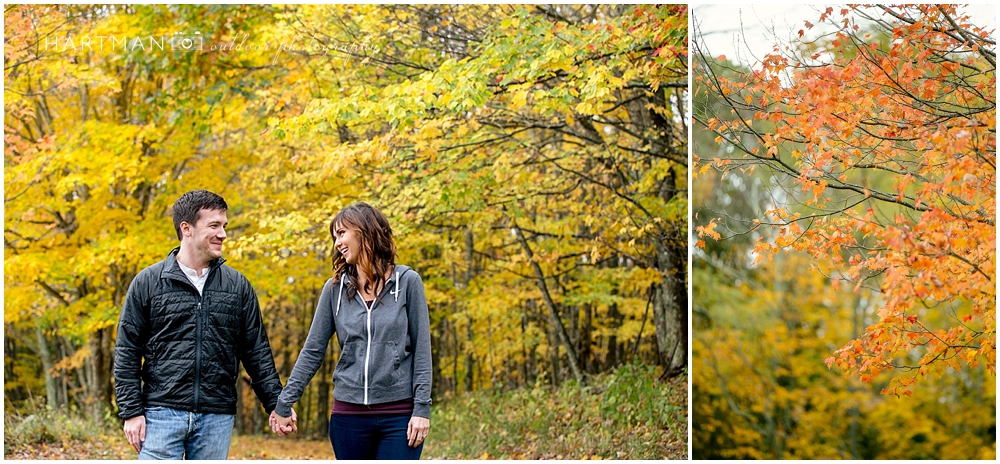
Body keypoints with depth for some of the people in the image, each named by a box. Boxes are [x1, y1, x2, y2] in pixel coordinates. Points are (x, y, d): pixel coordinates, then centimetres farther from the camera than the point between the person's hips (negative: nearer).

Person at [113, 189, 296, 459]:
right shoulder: (148, 283, 2)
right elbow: (127, 353, 2)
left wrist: (277, 404, 6)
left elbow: (257, 352, 13)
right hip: (162, 414, -2)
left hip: (217, 419, 3)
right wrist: (131, 412, -5)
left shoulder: (237, 286, 10)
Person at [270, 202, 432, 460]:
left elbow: (421, 350, -1)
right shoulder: (335, 288, 7)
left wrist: (422, 409, -8)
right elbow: (312, 351, 9)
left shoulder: (407, 282, 0)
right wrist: (283, 404, 5)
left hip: (399, 414, -3)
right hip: (349, 414, 3)